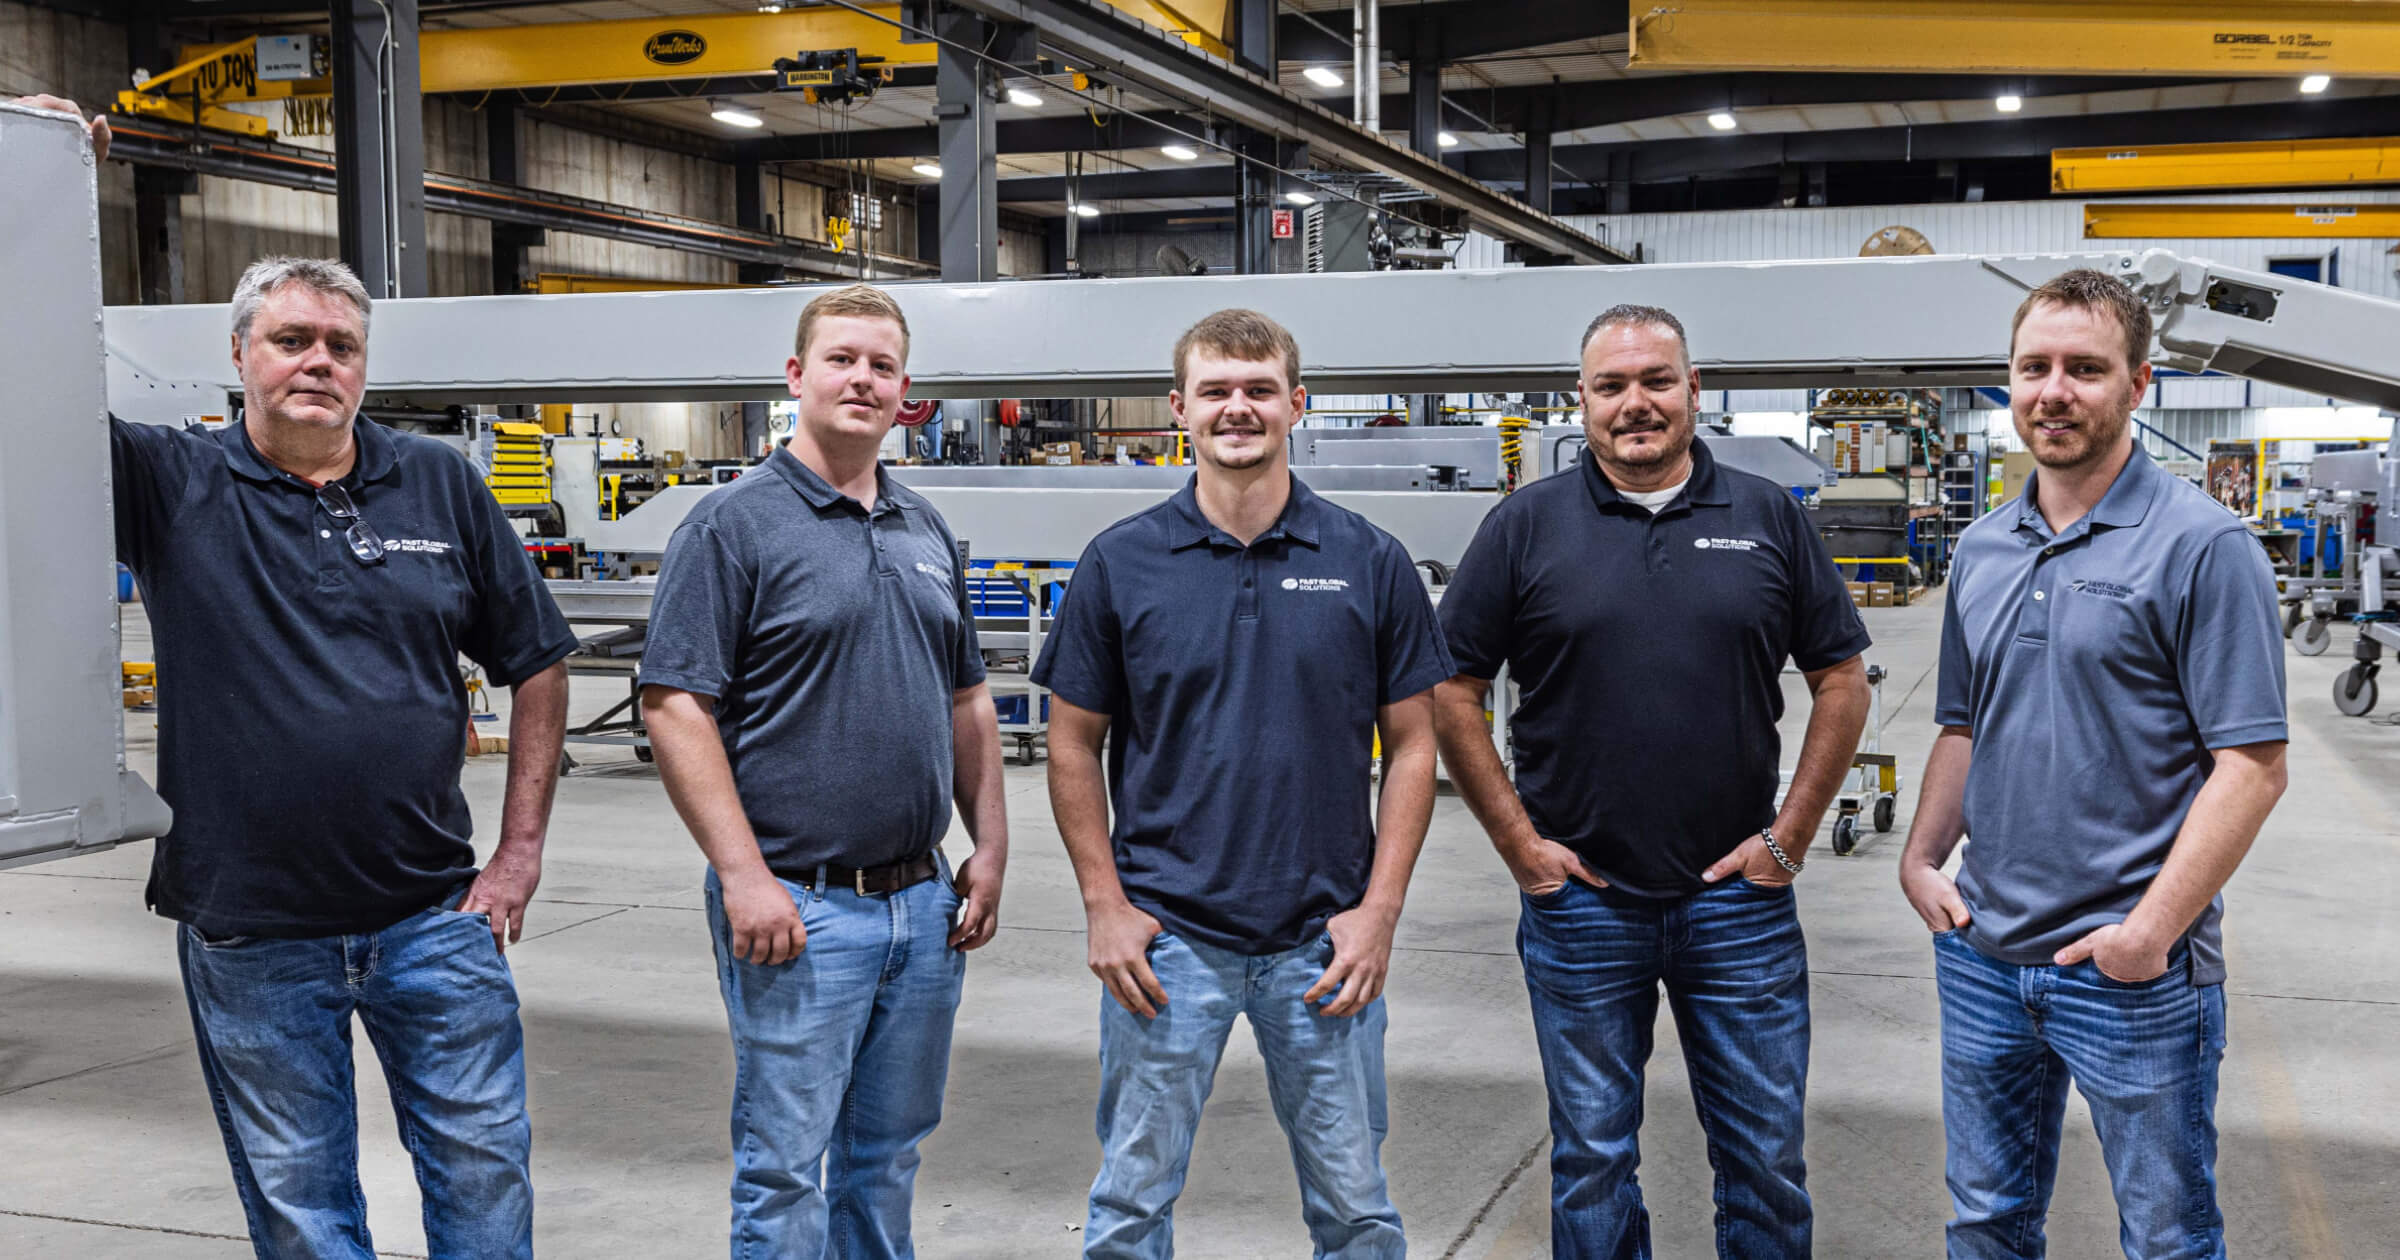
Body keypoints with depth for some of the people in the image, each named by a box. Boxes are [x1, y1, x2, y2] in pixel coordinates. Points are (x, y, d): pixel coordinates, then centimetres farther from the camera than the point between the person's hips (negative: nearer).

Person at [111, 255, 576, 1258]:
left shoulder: (442, 485, 3)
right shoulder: (172, 485, -2)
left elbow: (535, 659, 8)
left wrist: (522, 847, 3)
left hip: (434, 914, 1)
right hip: (248, 933, -1)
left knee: (486, 1172, 9)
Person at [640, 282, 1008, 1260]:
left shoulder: (928, 534, 13)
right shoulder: (735, 526, -7)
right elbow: (674, 706, -13)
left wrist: (990, 850, 9)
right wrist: (743, 876, -18)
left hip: (924, 903, 6)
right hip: (800, 906, -6)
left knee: (888, 1155, 17)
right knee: (786, 1167, 2)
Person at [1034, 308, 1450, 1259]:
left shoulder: (1370, 563, 0)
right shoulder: (1120, 564, 0)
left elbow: (1410, 744, 3)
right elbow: (1075, 744, 4)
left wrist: (1378, 910, -4)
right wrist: (1105, 906, -3)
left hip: (1325, 938, 1)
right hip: (1164, 934, 0)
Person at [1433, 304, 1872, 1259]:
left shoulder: (1769, 518, 3)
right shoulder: (1525, 526, -1)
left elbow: (1842, 681, 7)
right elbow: (1452, 693, 0)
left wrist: (1791, 834, 0)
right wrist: (1517, 841, -5)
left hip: (1739, 895, 1)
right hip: (1579, 896, -1)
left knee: (1766, 1158, 10)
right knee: (1592, 1158, 11)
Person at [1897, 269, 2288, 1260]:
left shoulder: (2201, 546, -11)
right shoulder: (1981, 550, 9)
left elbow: (2252, 764, -14)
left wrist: (2152, 929, -19)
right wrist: (1920, 858, 4)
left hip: (2133, 969, -5)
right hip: (1981, 956, 6)